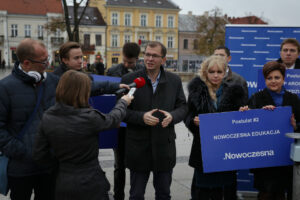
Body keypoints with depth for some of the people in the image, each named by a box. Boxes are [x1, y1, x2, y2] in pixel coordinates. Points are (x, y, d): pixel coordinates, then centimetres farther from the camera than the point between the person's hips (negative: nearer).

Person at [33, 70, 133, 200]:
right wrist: (123, 102, 19)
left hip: (63, 184, 5)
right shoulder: (89, 117, -21)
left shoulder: (47, 117, -7)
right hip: (90, 184, -4)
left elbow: (39, 154, -1)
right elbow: (113, 119, 0)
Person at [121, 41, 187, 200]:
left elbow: (183, 107, 7)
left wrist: (172, 116, -15)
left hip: (165, 146, 2)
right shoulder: (129, 79, -4)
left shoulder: (174, 80, 4)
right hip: (138, 147, -2)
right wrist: (141, 117, -20)